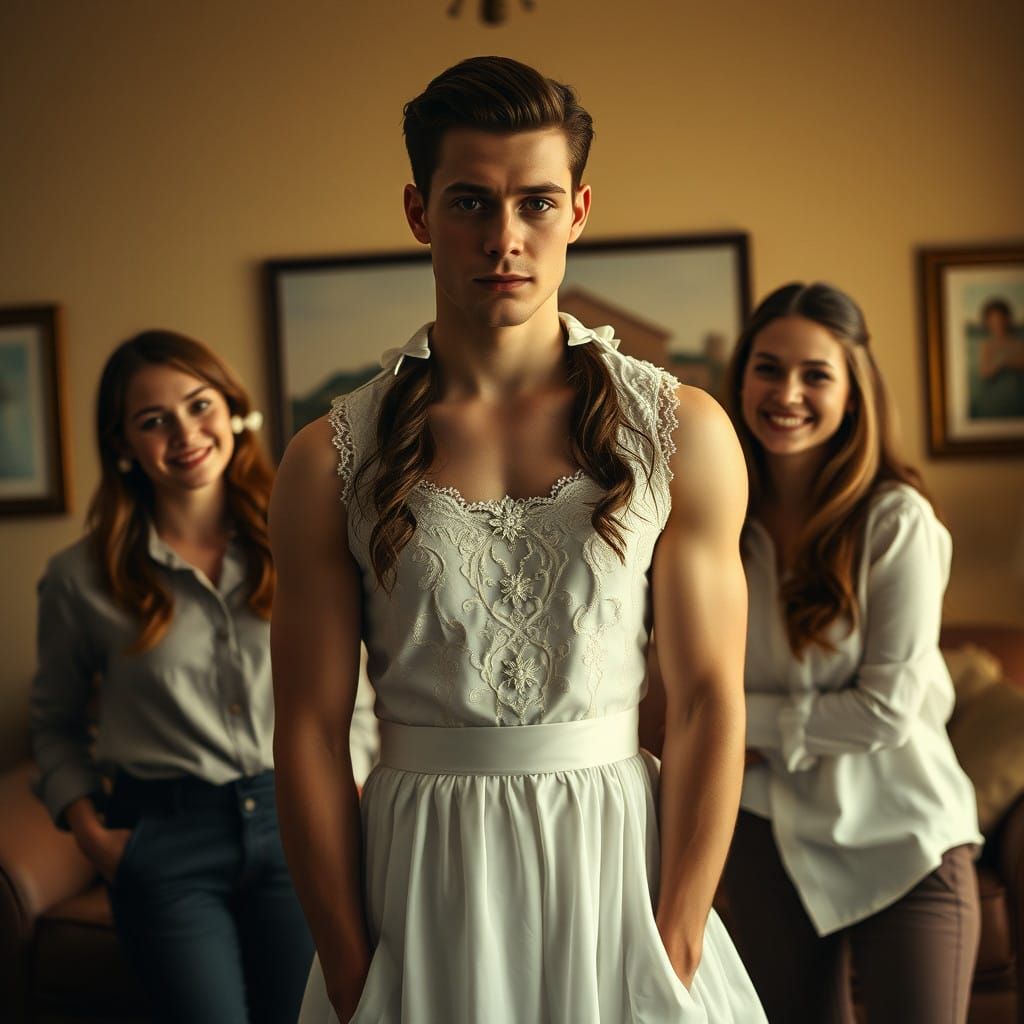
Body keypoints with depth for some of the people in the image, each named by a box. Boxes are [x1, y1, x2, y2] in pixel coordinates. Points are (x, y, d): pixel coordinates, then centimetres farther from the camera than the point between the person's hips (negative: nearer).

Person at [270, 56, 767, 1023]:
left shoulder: (682, 433, -3)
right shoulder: (329, 462, -4)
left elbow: (707, 701, -4)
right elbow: (310, 732, -4)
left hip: (616, 864, 1)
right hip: (419, 877, 0)